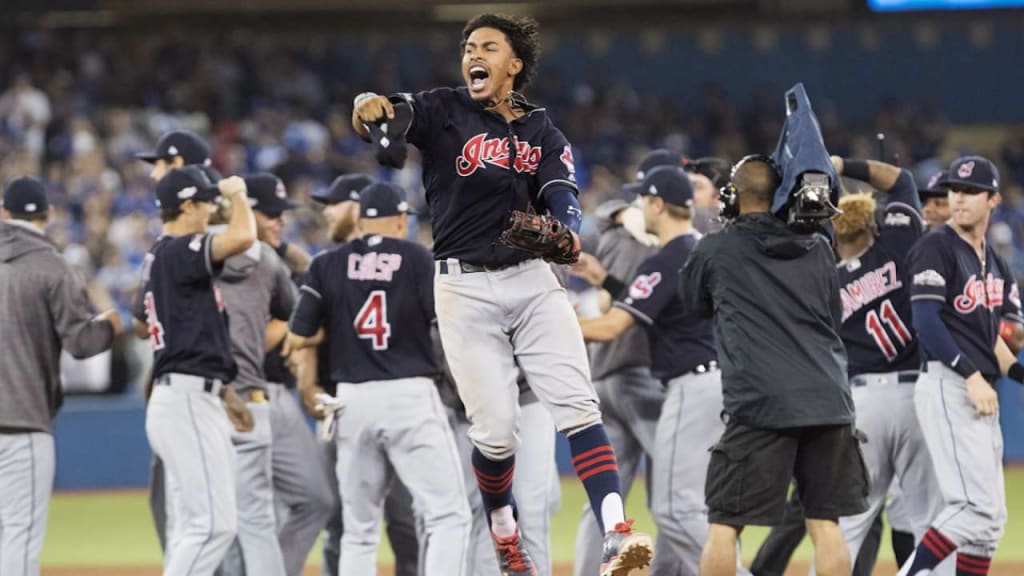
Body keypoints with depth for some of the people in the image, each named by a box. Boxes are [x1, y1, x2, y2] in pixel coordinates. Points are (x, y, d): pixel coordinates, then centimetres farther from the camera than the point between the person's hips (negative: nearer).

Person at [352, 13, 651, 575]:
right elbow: (391, 113, -17)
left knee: (576, 403, -14)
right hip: (464, 287, -2)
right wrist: (369, 108, -42)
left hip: (532, 280, 2)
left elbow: (563, 201, -5)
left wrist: (566, 236, -28)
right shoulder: (445, 111, 1)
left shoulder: (543, 134, 9)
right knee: (496, 431, -5)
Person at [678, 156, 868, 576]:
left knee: (724, 523, 2)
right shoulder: (819, 250, 14)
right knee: (825, 522, 6)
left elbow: (693, 303, 23)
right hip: (829, 400, 4)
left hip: (759, 401, -4)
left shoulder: (716, 250, 4)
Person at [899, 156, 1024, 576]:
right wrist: (971, 376, -22)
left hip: (981, 395, 9)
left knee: (990, 518, 9)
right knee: (976, 505, -19)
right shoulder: (936, 249, -7)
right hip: (946, 387, -9)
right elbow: (925, 321, -16)